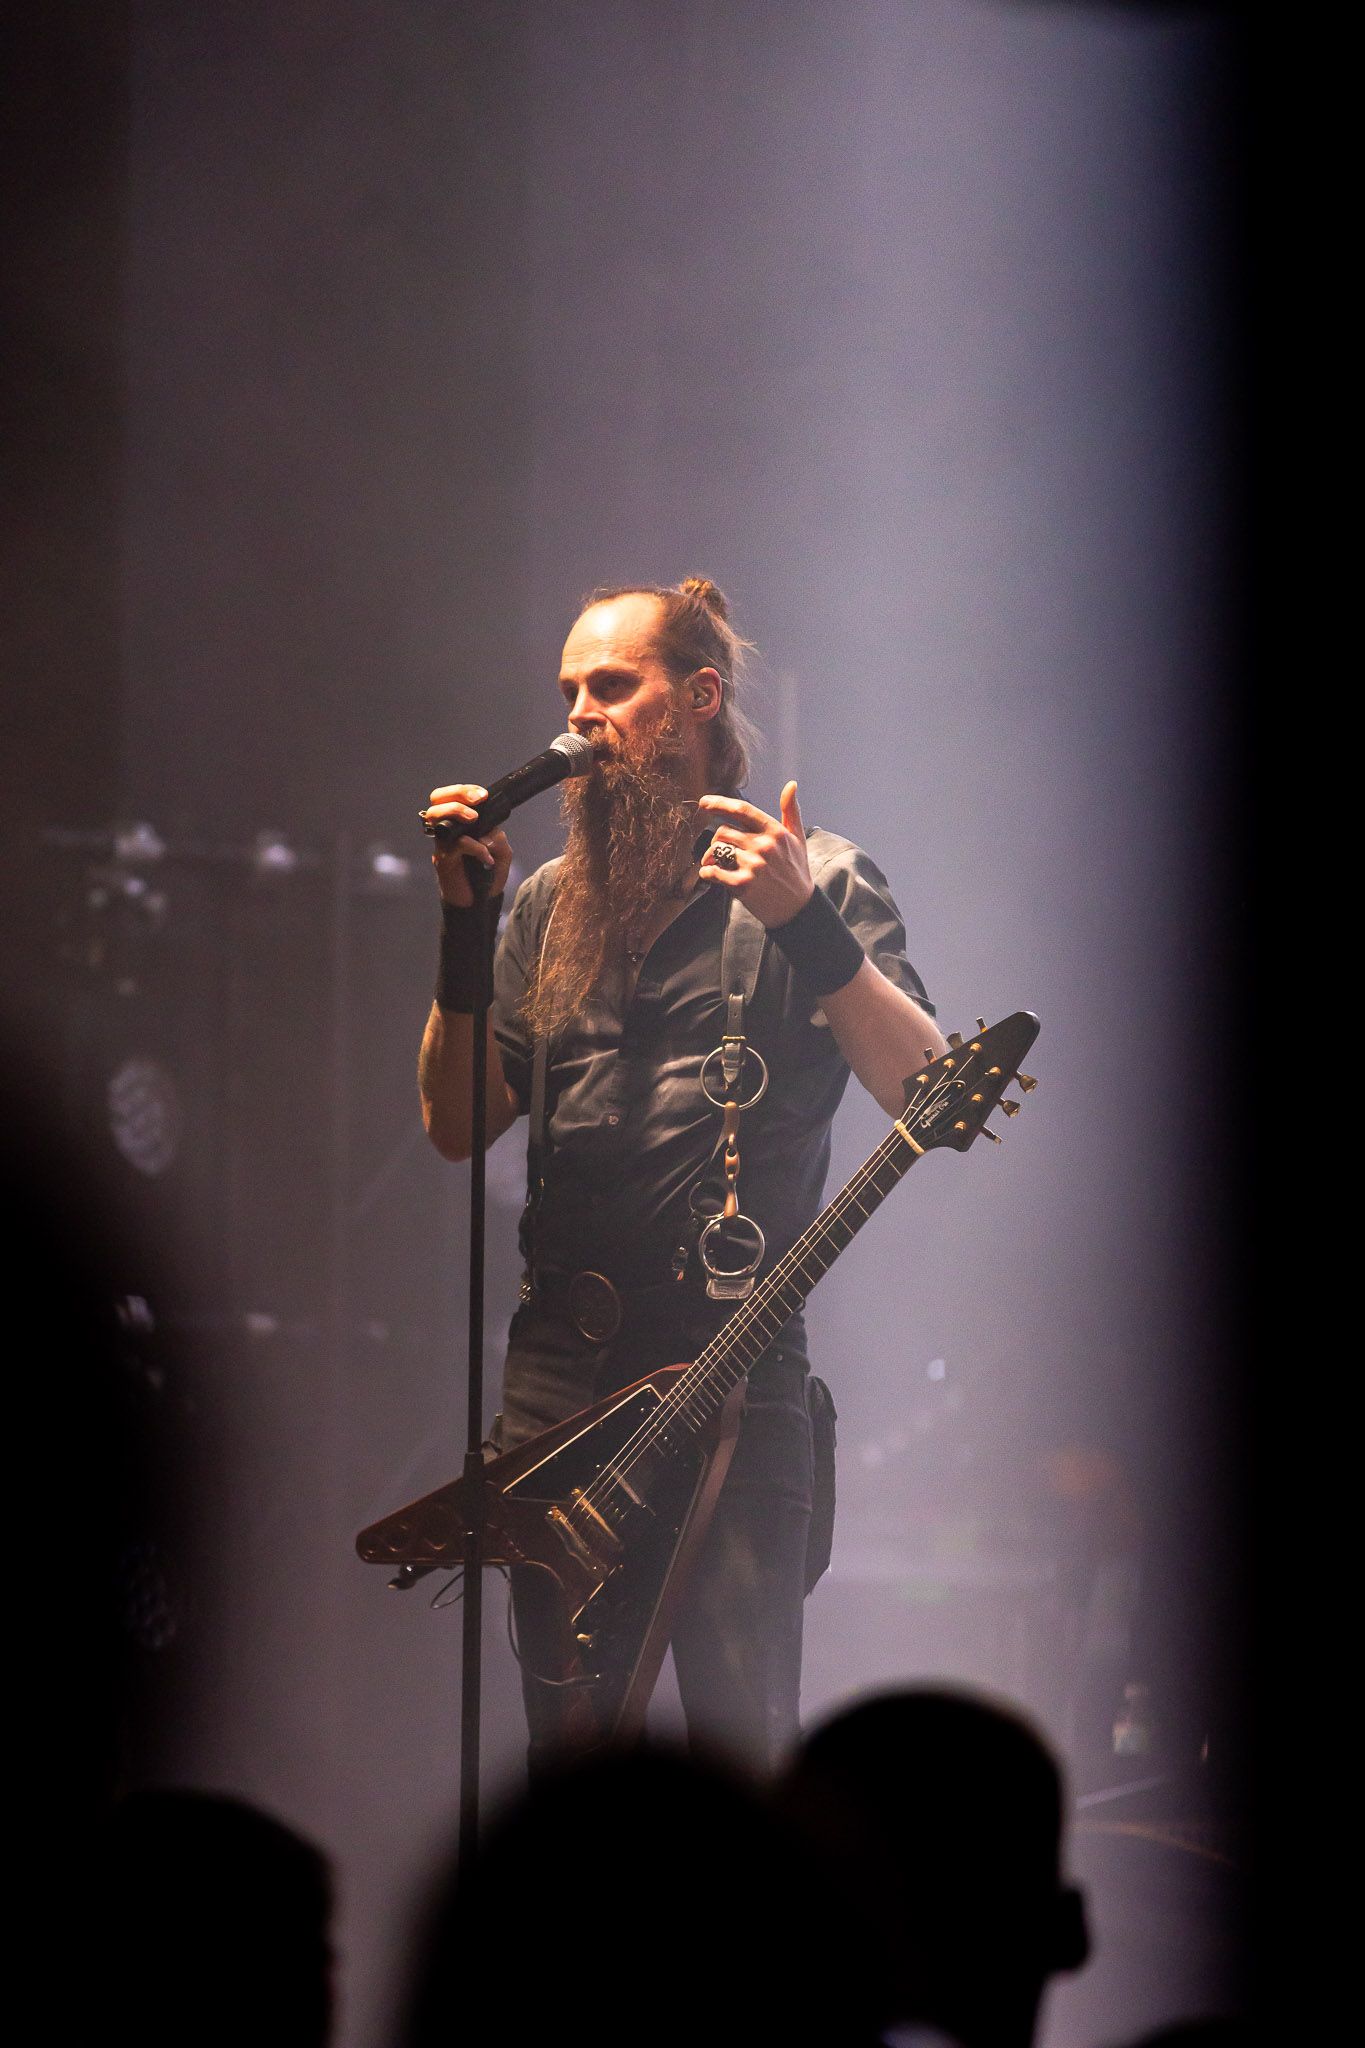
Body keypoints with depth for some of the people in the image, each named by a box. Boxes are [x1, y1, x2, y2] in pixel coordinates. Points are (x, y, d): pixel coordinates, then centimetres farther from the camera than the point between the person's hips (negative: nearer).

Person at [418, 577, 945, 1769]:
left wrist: (807, 924, -20)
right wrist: (466, 930, 2)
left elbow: (930, 1091, -8)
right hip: (557, 1372, 5)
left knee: (742, 1748, -9)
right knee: (569, 1746, 6)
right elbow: (459, 1125, 13)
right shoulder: (553, 903, 16)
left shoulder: (815, 881, 2)